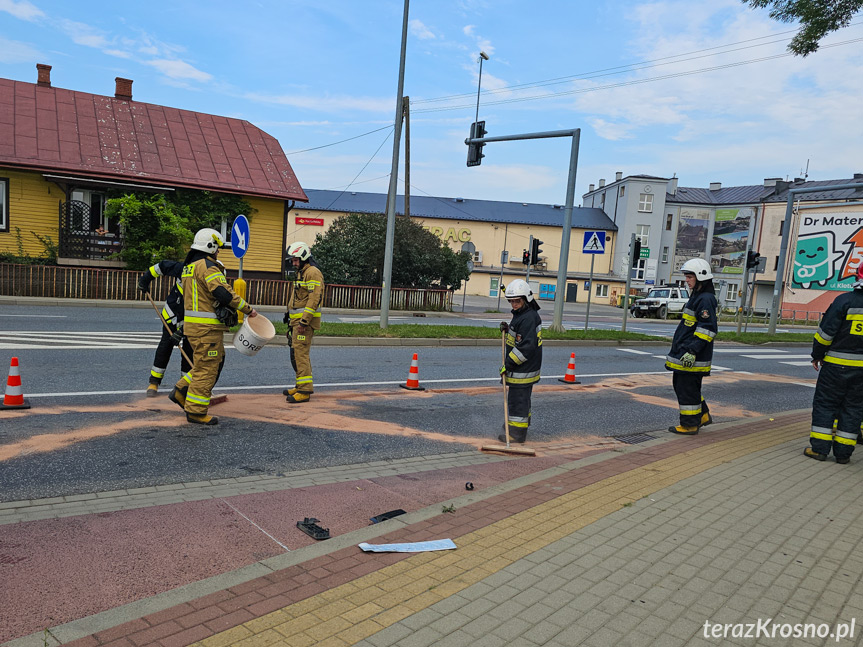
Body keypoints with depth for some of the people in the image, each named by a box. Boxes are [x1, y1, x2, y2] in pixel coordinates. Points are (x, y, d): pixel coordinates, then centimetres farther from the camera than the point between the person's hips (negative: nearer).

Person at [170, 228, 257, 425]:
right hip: (207, 327, -10)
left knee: (216, 362, 20)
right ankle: (196, 411, 6)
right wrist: (248, 309, -13)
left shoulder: (190, 267, 19)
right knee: (207, 368, -2)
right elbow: (224, 294, -23)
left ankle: (181, 391, 22)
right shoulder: (208, 266, -14)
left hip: (193, 325, 10)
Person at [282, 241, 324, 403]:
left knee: (300, 353, -13)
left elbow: (315, 298, -21)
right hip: (298, 320, 10)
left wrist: (304, 321, -25)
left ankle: (305, 391, -11)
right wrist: (290, 317, 23)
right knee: (298, 353, 15)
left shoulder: (313, 272, -12)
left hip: (305, 320, -10)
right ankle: (301, 386, 24)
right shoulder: (301, 272, 21)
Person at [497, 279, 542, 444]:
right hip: (524, 367, 11)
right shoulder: (521, 314, 11)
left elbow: (527, 346, -27)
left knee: (518, 398, -5)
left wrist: (508, 363, -24)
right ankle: (522, 423, 41)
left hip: (523, 369, -11)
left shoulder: (528, 318, -22)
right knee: (522, 397, 24)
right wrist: (508, 328, 9)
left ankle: (517, 434, 2)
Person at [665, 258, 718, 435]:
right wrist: (678, 341, 30)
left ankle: (689, 425, 9)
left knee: (687, 388, -2)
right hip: (684, 352, 11)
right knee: (680, 384, 17)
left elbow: (707, 329, -22)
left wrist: (692, 351, -26)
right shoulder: (697, 296, 17)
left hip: (692, 356, -10)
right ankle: (703, 416, 29)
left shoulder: (706, 299, -16)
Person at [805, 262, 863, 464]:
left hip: (837, 364, -4)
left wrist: (817, 355, 1)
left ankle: (819, 448, 6)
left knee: (824, 404, 5)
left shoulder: (845, 301, -11)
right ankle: (843, 452, 13)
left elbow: (826, 332, -11)